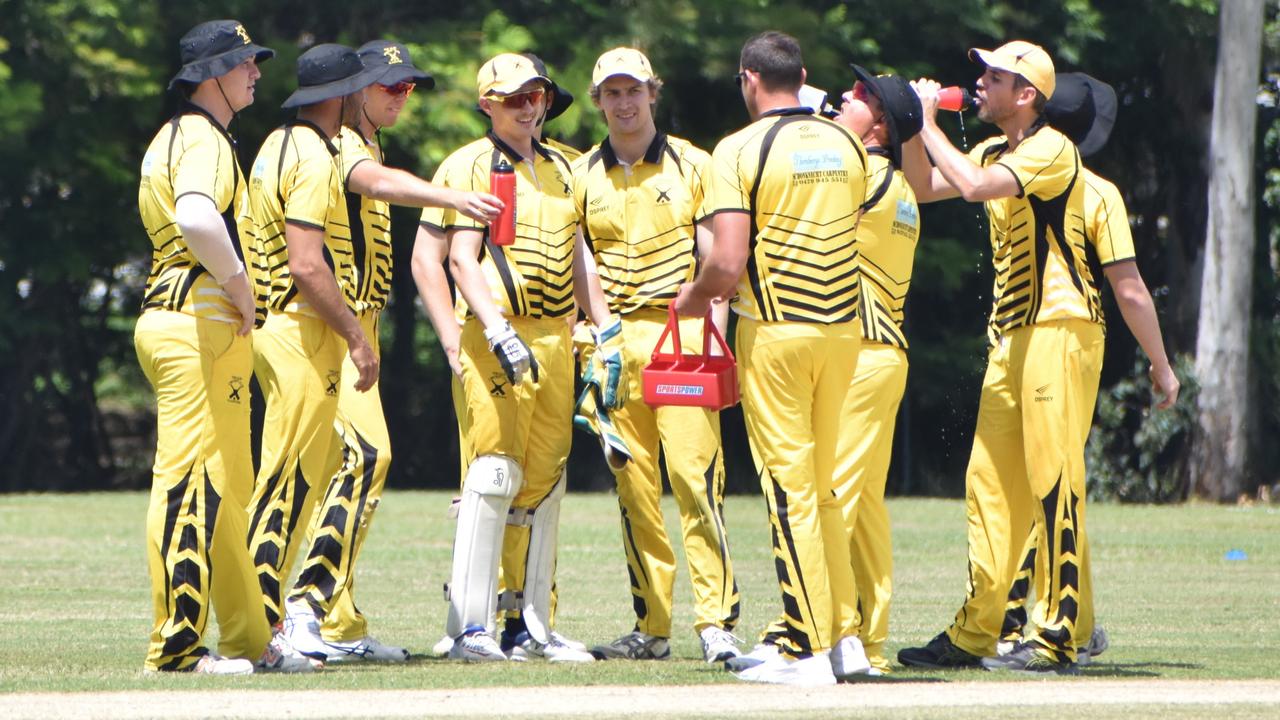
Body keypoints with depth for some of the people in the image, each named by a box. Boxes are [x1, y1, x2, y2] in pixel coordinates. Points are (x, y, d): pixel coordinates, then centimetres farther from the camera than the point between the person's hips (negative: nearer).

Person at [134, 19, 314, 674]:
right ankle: (177, 645, -12)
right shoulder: (203, 140, -13)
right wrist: (239, 285, -20)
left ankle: (249, 639, 18)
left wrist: (235, 290, 17)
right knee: (193, 481, -11)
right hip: (199, 326, -11)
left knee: (227, 489, 13)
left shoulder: (175, 138, 21)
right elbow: (197, 218, -32)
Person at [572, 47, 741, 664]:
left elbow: (714, 258, 3)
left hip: (681, 333, -3)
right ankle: (651, 627, 7)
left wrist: (713, 335, -9)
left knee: (694, 474, -14)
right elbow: (579, 265, 6)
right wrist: (605, 331, -9)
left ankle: (715, 620, -16)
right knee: (633, 486, 3)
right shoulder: (582, 175, 13)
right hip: (614, 342, 3)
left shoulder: (691, 166, 7)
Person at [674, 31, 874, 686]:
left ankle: (807, 651, -4)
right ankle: (845, 638, 14)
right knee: (822, 486, 16)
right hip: (843, 328, 6)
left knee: (790, 488, -3)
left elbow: (728, 263, -17)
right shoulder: (846, 146, 8)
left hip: (775, 332, -6)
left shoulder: (741, 150, -11)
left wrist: (692, 299, 2)